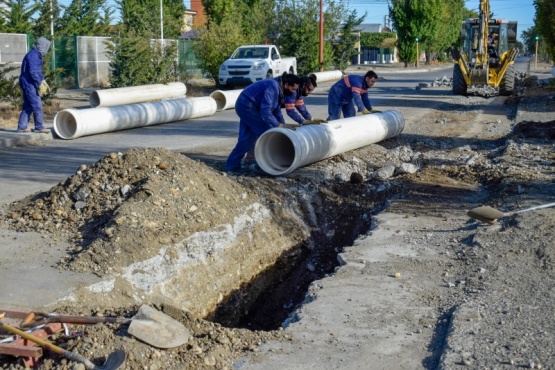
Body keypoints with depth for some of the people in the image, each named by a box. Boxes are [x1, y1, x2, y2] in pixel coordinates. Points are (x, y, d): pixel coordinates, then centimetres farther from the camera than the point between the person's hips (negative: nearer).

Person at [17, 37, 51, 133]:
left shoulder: (37, 55, 16)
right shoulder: (33, 56, -17)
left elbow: (38, 71, 25)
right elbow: (33, 72, -24)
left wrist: (43, 81, 22)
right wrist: (40, 85, -22)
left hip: (28, 84, 10)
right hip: (29, 83, -10)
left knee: (28, 106, 12)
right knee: (37, 105, -7)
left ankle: (22, 127, 15)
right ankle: (39, 127, -2)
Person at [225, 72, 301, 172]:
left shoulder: (279, 89, 7)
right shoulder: (273, 87, -24)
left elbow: (276, 110, 16)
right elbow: (265, 111, -30)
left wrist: (284, 126, 9)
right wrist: (278, 125, -23)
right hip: (247, 106, -10)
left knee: (247, 137, 9)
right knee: (266, 132, -7)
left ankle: (232, 164, 12)